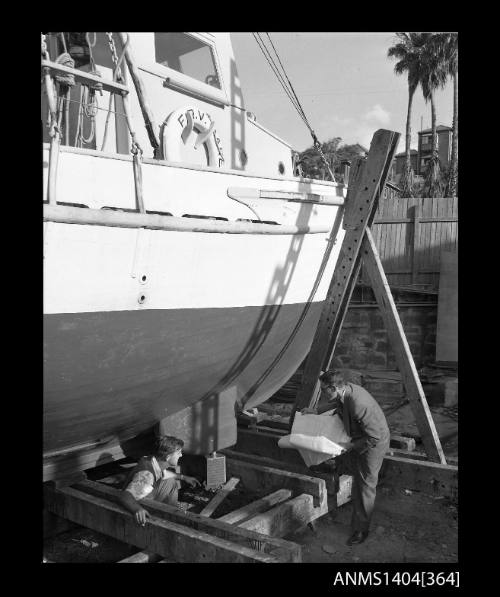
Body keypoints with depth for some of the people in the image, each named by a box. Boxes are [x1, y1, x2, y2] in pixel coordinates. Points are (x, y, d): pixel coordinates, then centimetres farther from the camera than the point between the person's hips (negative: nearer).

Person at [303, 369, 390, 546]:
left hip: (373, 443, -7)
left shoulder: (359, 405, -40)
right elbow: (336, 403, 14)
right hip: (358, 438, 7)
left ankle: (360, 530, 19)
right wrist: (316, 411, 16)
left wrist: (350, 447, -21)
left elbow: (374, 437, -31)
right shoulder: (345, 391, -14)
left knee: (364, 486, 5)